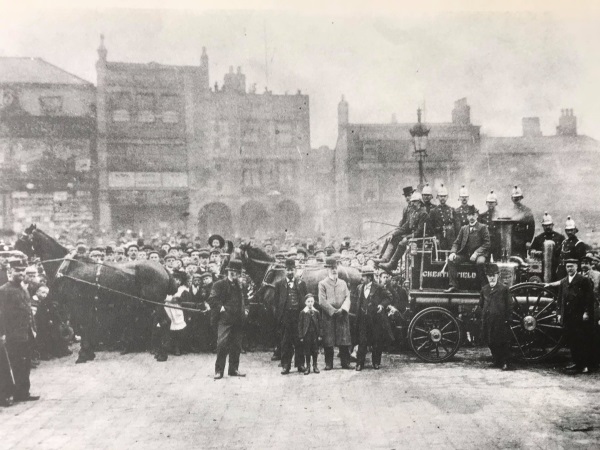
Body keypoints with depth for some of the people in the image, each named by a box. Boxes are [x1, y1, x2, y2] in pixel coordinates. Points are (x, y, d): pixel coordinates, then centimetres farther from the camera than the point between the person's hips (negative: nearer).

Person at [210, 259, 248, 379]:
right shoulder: (219, 284, -1)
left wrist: (245, 310, 16)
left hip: (239, 320, 6)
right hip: (225, 320, -5)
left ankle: (234, 369, 19)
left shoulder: (241, 286, 17)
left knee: (236, 346, 9)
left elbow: (244, 300, 31)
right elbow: (212, 300, -7)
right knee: (222, 344, -12)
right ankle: (219, 370, -5)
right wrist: (220, 307, -16)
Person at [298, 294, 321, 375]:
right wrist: (301, 336, -6)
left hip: (315, 334, 1)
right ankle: (308, 367, 13)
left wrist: (319, 335, 1)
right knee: (307, 351, 3)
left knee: (315, 351, 7)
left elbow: (319, 324, 5)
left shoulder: (316, 312, 3)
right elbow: (300, 325, -1)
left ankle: (315, 366, 19)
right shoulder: (303, 312, -2)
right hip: (306, 334, -1)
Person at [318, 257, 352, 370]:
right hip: (328, 316, -3)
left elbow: (347, 298, 7)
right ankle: (329, 364, 7)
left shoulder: (343, 283, 15)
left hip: (342, 315, 3)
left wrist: (343, 309, -11)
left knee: (344, 340, 1)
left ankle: (345, 363, 8)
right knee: (328, 342, -1)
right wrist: (334, 311, -11)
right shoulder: (322, 284, 2)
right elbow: (322, 301, -6)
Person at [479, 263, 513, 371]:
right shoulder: (484, 289, 11)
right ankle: (496, 361, 23)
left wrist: (507, 319, -8)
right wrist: (483, 315, 13)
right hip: (488, 321, 5)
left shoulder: (504, 288, -3)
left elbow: (509, 305, -3)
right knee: (491, 343, 10)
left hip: (501, 320, -5)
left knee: (503, 343, -1)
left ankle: (505, 363, 7)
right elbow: (481, 304, 22)